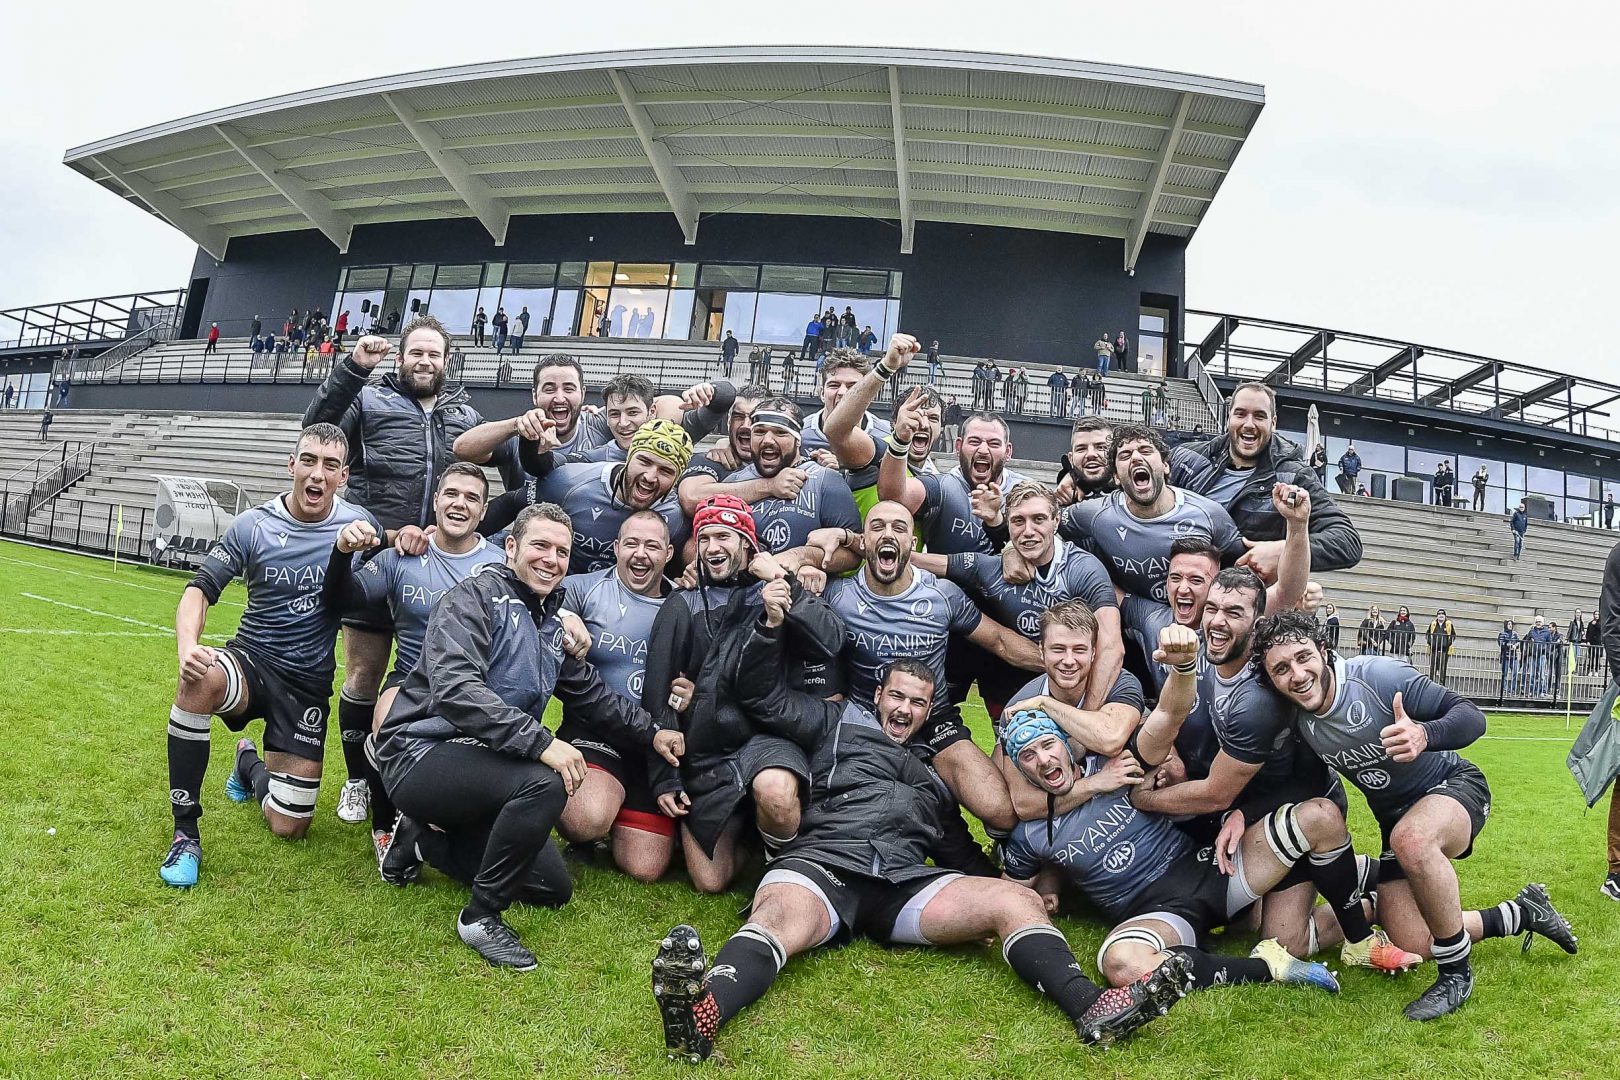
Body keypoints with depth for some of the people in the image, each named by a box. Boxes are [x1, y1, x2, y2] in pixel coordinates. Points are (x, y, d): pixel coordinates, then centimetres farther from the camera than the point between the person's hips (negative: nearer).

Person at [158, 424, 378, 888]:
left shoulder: (357, 525, -6)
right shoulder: (253, 526, -7)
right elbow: (201, 589, -9)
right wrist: (187, 646, -31)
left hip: (309, 684, 1)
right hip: (250, 660, -1)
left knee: (290, 828, -1)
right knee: (200, 678, -40)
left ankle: (250, 764, 38)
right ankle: (185, 833, -23)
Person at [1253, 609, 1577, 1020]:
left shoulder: (1378, 674, -27)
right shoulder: (1297, 723, -12)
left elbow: (1471, 717, -27)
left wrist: (1424, 734, -50)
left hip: (1455, 785, -6)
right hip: (1397, 816, 6)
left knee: (1411, 839, -41)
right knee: (1413, 947, -2)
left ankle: (1457, 974, -19)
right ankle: (1523, 912, 24)